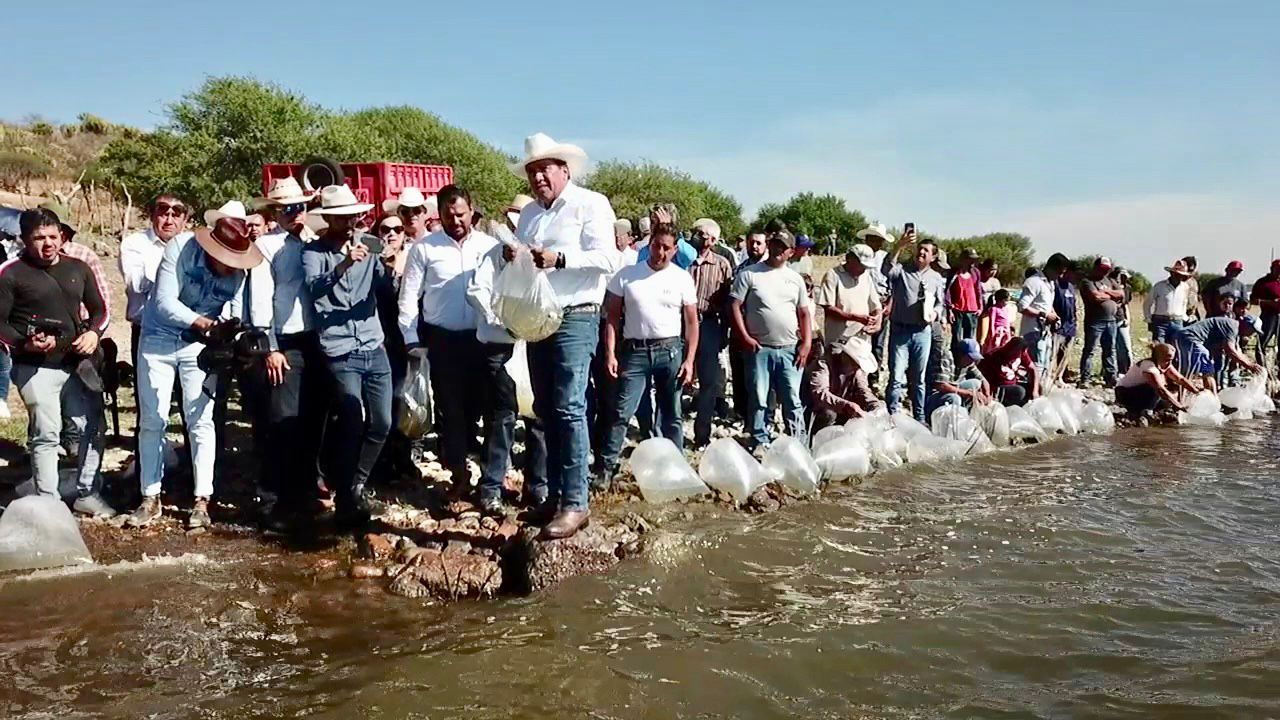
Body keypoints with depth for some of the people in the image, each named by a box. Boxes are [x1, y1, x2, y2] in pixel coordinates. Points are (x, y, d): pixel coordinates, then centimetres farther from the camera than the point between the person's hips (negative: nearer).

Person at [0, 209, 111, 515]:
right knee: (46, 435, -3)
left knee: (93, 427, 7)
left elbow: (100, 309, 16)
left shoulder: (78, 268, 9)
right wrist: (25, 343, -20)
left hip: (78, 363, 5)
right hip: (36, 368, -4)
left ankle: (87, 494, 21)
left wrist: (94, 333, -5)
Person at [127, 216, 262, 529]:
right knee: (152, 420, 3)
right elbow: (164, 302, -26)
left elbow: (237, 314, -15)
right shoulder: (180, 249, -22)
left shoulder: (238, 272, -15)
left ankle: (202, 500, 3)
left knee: (200, 420, -4)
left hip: (200, 345, 1)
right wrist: (204, 322, -38)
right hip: (159, 339, -1)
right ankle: (150, 498, 12)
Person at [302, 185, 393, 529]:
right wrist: (344, 264, -33)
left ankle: (355, 486, 27)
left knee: (381, 424, 5)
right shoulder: (313, 252, 1)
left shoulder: (368, 244, 9)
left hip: (375, 348, 4)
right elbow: (314, 287, -18)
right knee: (353, 424, -11)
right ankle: (346, 500, 5)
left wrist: (392, 266, -20)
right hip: (340, 352, -4)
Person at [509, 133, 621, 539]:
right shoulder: (529, 213, 19)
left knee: (569, 409, -12)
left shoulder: (590, 204, -3)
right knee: (546, 411, 10)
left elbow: (608, 258, -14)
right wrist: (511, 257, -2)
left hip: (575, 319, -8)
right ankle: (553, 494, 19)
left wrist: (559, 258, -23)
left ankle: (575, 503, -9)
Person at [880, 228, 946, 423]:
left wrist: (935, 313, -5)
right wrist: (899, 246, -35)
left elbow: (940, 303, 18)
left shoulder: (937, 278, 10)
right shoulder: (901, 270, -2)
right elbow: (886, 269, -24)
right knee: (897, 378, -7)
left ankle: (919, 418, 24)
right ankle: (891, 416, 2)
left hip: (923, 332, 3)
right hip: (900, 330, -3)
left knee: (918, 379, 13)